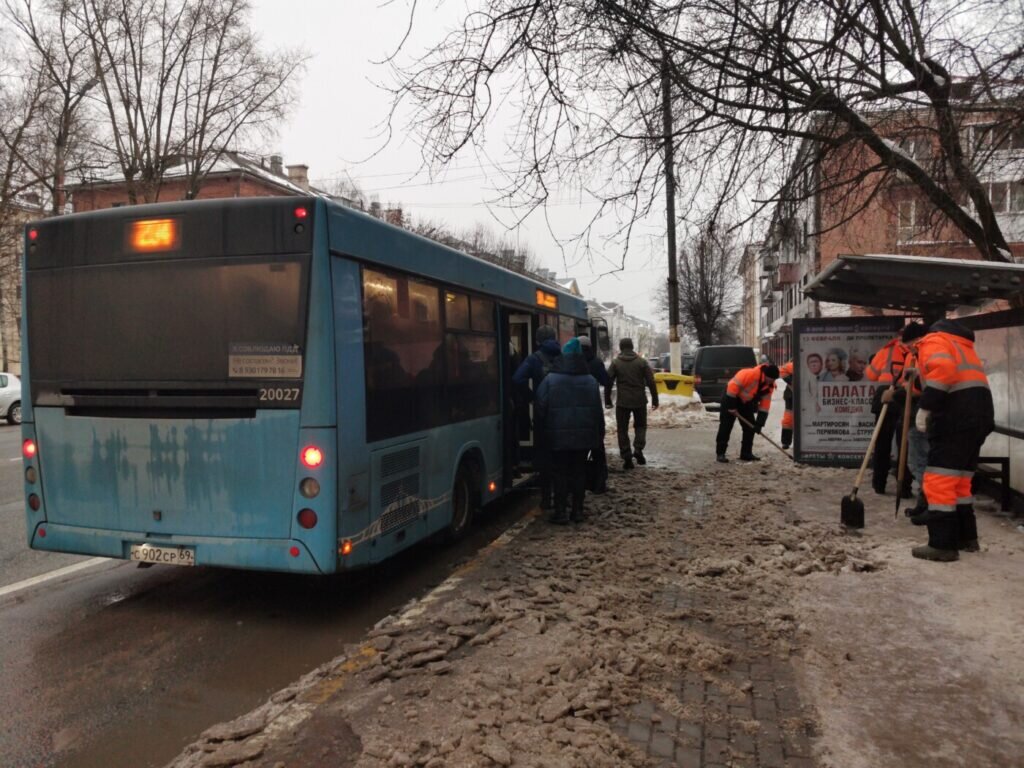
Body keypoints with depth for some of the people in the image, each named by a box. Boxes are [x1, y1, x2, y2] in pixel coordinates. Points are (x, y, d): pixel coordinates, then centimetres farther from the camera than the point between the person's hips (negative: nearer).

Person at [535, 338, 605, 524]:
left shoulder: (550, 380, -8)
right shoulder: (591, 381, 3)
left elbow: (541, 409, -7)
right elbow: (598, 411, 6)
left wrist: (543, 432, 6)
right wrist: (600, 435, 14)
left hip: (558, 436, -3)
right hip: (584, 436, 3)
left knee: (561, 472, 4)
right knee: (579, 471, 11)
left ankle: (561, 512, 3)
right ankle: (578, 510, 16)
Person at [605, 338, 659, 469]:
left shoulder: (615, 363, -1)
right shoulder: (642, 362, 1)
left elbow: (608, 383, -2)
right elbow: (651, 382, -1)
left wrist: (607, 400, 6)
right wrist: (654, 399, 5)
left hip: (623, 402, -1)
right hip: (640, 400, 1)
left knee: (622, 429, 7)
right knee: (640, 425, 18)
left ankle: (627, 457, 1)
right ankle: (638, 449, -3)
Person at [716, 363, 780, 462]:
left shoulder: (770, 385, -9)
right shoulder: (750, 374, -32)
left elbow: (765, 405, -5)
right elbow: (733, 386, -31)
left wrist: (759, 423, -10)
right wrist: (731, 407, -27)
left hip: (746, 403, 7)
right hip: (731, 397, -7)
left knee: (750, 427, 4)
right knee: (726, 426, -9)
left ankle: (746, 453, 13)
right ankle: (720, 453, -5)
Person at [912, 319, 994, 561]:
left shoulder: (932, 340, 3)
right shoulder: (959, 344, 33)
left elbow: (942, 369, -18)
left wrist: (925, 407, -18)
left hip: (957, 412, -10)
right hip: (979, 410, 10)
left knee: (939, 481, -8)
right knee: (958, 480, 19)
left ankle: (943, 545, -8)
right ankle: (966, 537, 24)